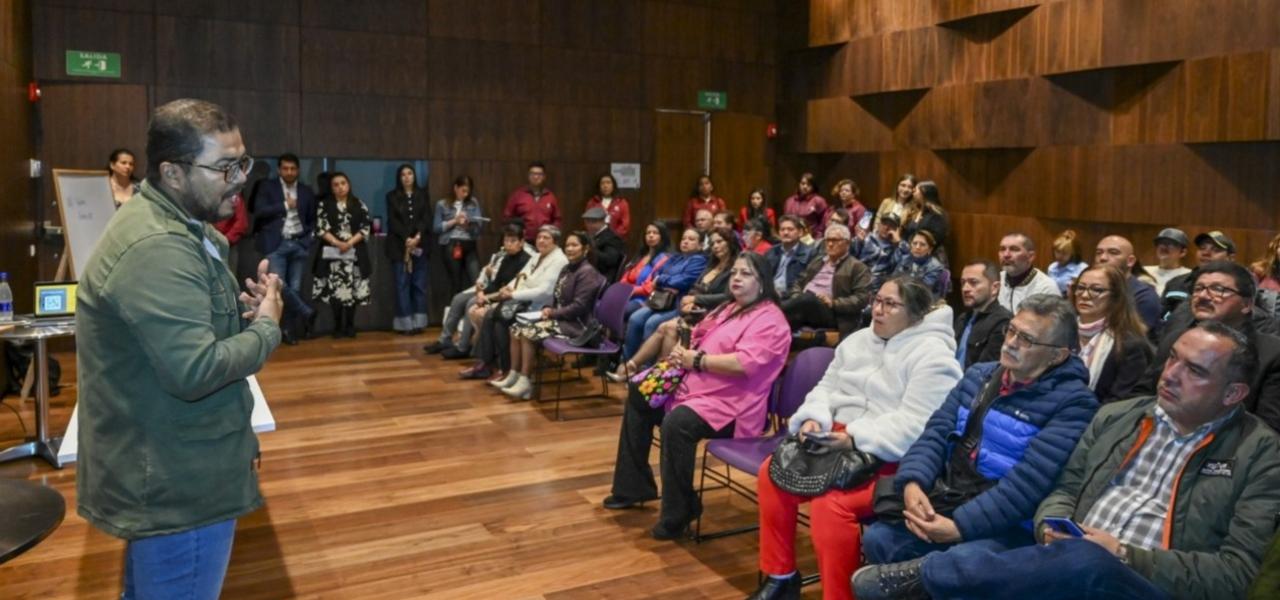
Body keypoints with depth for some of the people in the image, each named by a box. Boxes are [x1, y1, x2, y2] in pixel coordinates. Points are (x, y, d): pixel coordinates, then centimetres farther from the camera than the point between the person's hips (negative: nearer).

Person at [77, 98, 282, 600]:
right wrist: (267, 327, -17)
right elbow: (195, 369, -34)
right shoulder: (158, 249, -26)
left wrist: (243, 310, -2)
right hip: (178, 487, -11)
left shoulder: (177, 226, 9)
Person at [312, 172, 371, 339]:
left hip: (354, 253, 1)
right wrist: (337, 243, -15)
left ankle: (350, 325, 8)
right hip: (332, 253, -1)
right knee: (335, 290, -4)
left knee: (352, 289, -1)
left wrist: (349, 243, -12)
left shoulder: (359, 205, 7)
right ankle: (338, 326, 5)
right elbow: (321, 228, -2)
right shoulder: (324, 205, 6)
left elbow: (365, 228, 1)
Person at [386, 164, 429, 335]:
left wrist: (417, 236, -13)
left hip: (419, 244, 2)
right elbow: (392, 221, -2)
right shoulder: (392, 196, 5)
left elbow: (425, 218, 4)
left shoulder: (422, 195, 12)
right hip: (399, 245, -2)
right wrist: (407, 238, -14)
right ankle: (405, 323, -3)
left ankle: (418, 322, 5)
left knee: (419, 283, 1)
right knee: (402, 284, -4)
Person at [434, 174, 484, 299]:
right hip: (450, 246, -1)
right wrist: (454, 221, -8)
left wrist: (467, 222, -16)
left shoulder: (474, 203, 11)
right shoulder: (442, 204, 5)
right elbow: (436, 227, 1)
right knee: (456, 283, 3)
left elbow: (480, 223, 3)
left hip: (469, 245, 2)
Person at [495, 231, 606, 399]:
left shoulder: (587, 272, -13)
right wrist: (548, 308, -1)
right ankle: (513, 376, -1)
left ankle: (525, 382, -18)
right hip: (561, 319, 9)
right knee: (516, 328, -4)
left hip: (577, 324, -9)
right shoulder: (566, 269, 16)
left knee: (528, 332, -23)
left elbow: (579, 306, -20)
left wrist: (553, 313, -17)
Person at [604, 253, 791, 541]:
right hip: (694, 389, 11)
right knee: (638, 399, 15)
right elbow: (700, 345, 22)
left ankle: (678, 514, -23)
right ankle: (633, 486, 20)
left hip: (730, 405, -11)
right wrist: (681, 354, -2)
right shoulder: (729, 309, 19)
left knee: (677, 423, -37)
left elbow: (744, 363, -27)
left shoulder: (769, 319, -12)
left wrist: (696, 360, -18)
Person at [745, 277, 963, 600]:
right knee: (772, 473, -7)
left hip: (890, 459, -8)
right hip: (839, 443, 8)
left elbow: (915, 425, -22)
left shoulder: (933, 355, -12)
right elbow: (826, 387, 15)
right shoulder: (858, 340, 14)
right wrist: (814, 419, -7)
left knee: (829, 502, -31)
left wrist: (856, 438, -28)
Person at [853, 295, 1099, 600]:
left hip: (1009, 526, -6)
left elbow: (1031, 479, -18)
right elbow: (936, 433, 6)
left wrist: (961, 525, -23)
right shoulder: (979, 375, 13)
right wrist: (912, 482, -14)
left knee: (949, 569, -33)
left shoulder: (1072, 402, -9)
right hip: (945, 503, 6)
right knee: (877, 538, -16)